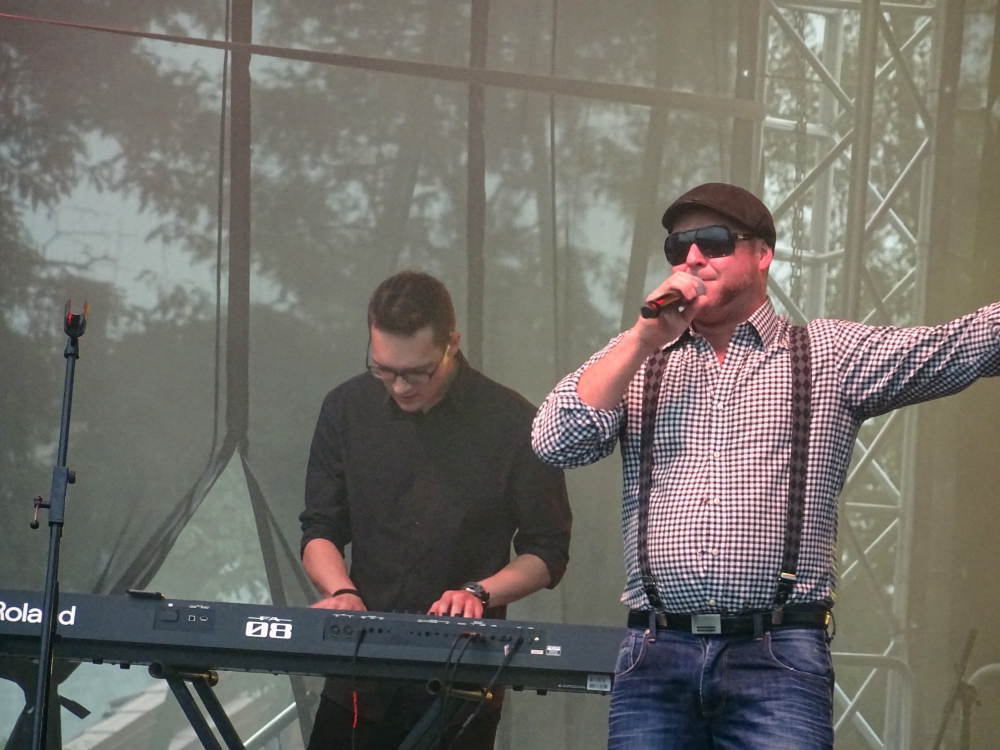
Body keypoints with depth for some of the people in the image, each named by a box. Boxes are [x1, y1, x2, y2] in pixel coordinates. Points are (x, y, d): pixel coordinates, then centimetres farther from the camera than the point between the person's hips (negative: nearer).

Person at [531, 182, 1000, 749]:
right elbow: (555, 442, 3)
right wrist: (646, 339, -1)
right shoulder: (634, 363, 17)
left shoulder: (830, 356, 10)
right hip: (658, 655, 2)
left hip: (779, 658, -2)